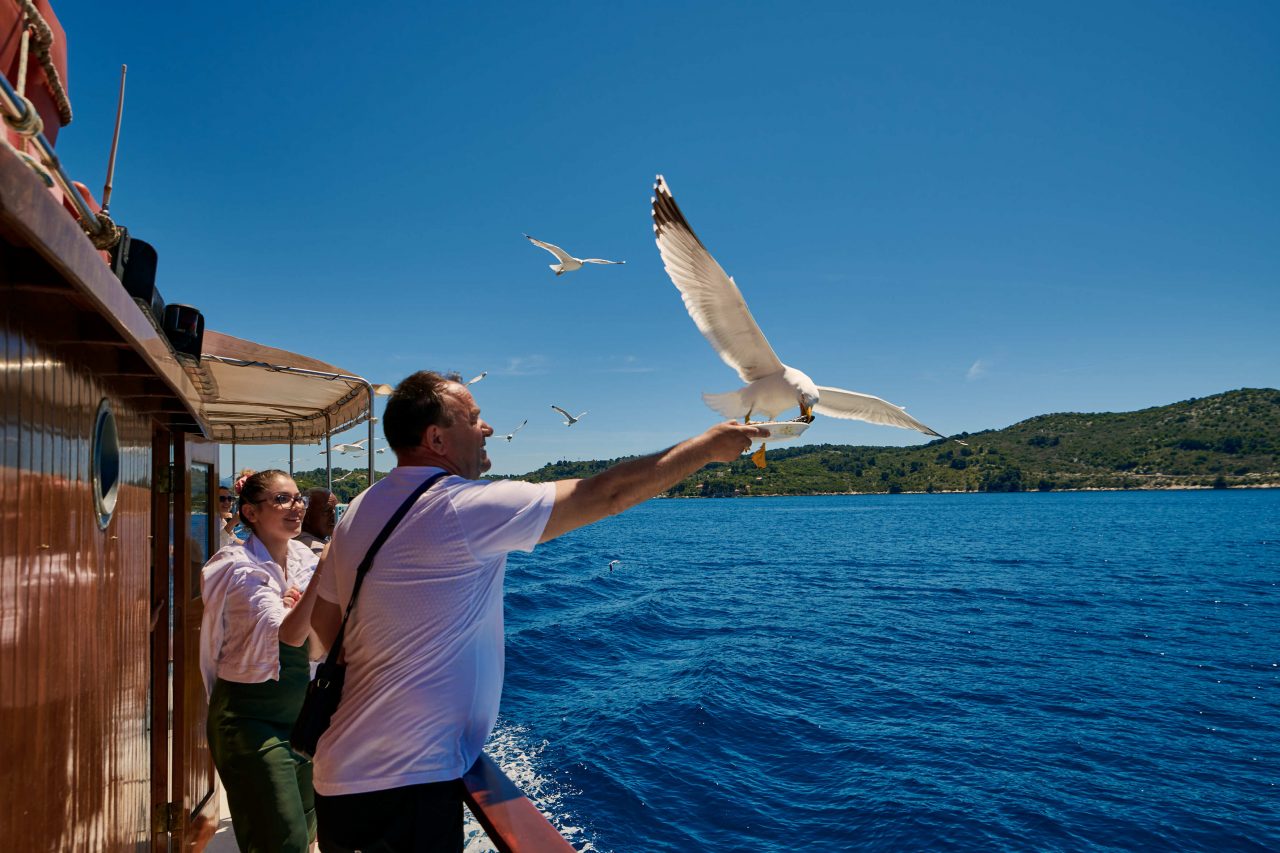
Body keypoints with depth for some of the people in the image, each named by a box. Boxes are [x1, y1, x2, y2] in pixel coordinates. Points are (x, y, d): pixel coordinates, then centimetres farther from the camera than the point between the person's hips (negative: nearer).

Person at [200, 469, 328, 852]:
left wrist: (296, 606, -13)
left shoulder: (303, 557, 3)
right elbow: (290, 634, -31)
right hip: (252, 718, -6)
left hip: (300, 714, 7)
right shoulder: (240, 566, -16)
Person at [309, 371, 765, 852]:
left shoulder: (359, 510, 5)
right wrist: (707, 446, -7)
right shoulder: (465, 509, -21)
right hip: (407, 784, -9)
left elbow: (324, 622, 14)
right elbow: (607, 495, -18)